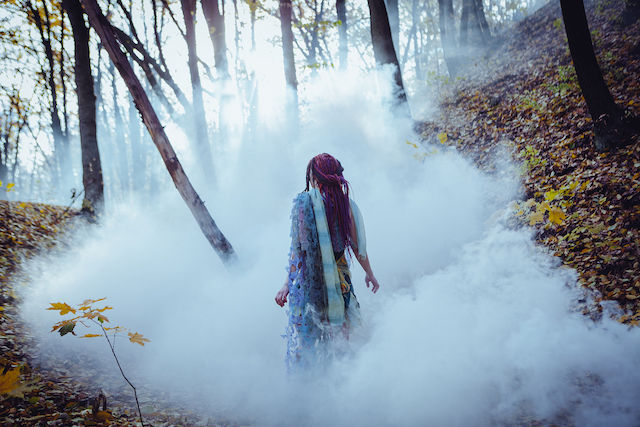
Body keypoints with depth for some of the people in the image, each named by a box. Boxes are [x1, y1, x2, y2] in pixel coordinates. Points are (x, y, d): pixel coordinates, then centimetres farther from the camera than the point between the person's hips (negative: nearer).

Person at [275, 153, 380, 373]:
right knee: (338, 335, 19)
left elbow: (297, 249, -12)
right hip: (339, 277, 4)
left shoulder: (303, 202, -12)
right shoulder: (345, 203, -1)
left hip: (309, 278, -3)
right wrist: (369, 273, 20)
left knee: (305, 334, 10)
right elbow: (357, 247, 5)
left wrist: (287, 284, -6)